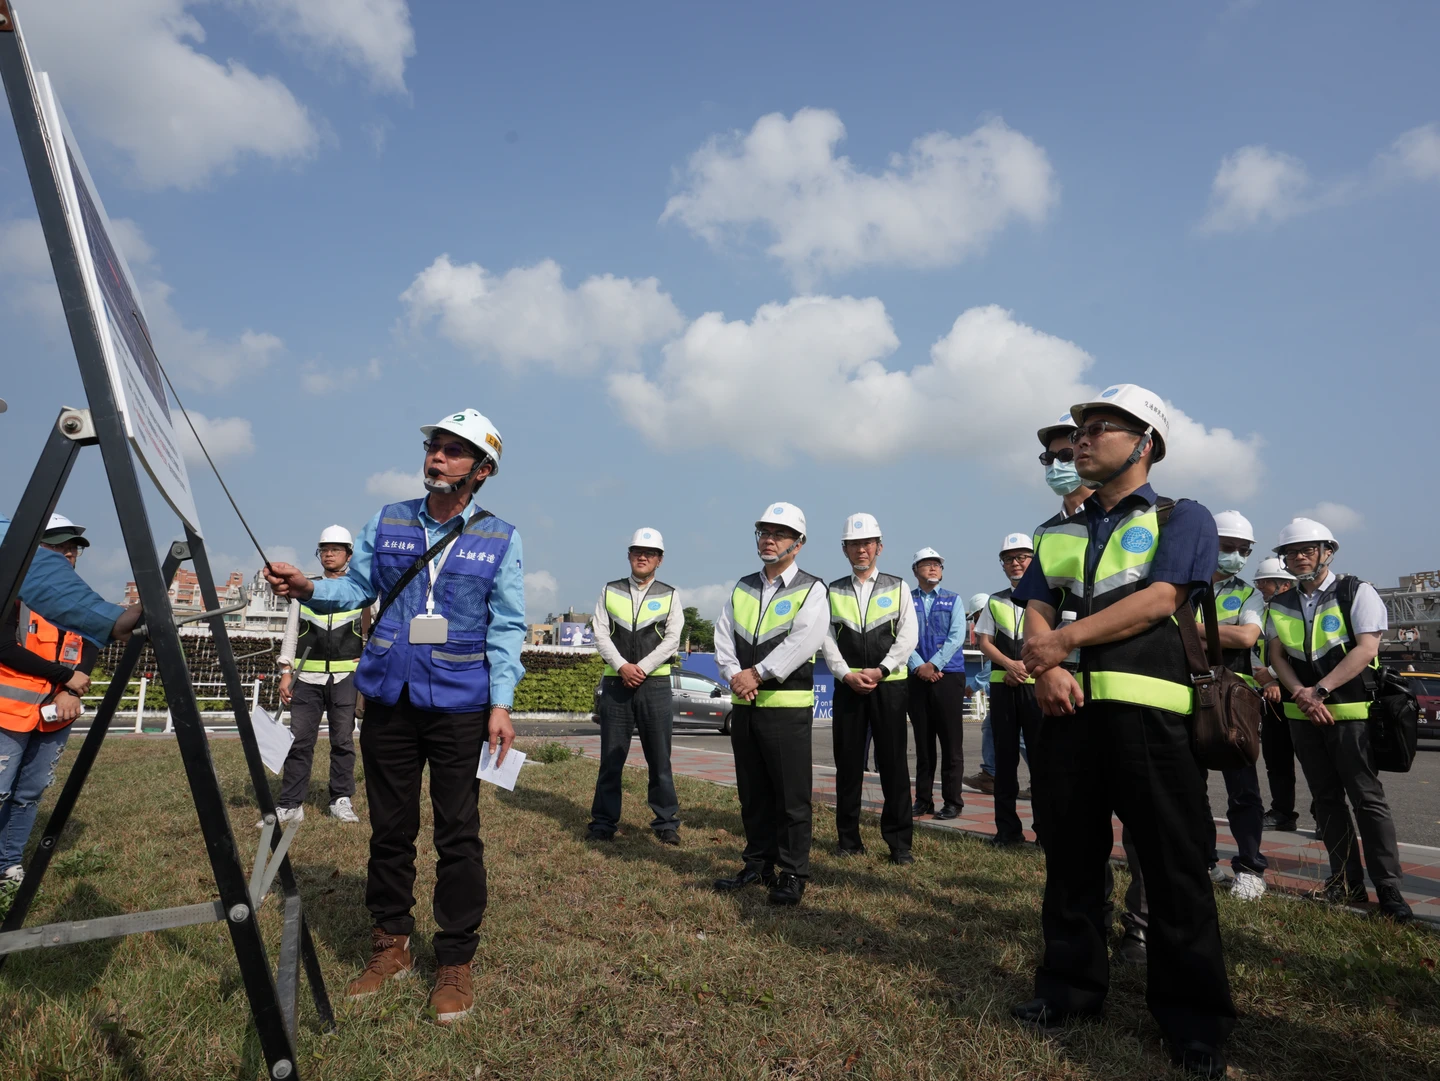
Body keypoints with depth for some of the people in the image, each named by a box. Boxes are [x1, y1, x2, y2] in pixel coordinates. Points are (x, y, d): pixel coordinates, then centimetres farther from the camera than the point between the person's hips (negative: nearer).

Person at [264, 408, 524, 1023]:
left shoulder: (500, 539, 0)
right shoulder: (387, 522, 8)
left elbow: (506, 627, -3)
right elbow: (356, 587, 10)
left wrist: (501, 702, -10)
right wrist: (307, 589, -10)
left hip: (460, 706, -3)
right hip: (390, 698, 3)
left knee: (458, 835, 2)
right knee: (390, 828, 12)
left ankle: (454, 963, 16)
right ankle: (390, 946, 29)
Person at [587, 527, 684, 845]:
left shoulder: (670, 596, 7)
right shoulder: (610, 592, 10)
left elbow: (671, 640, -2)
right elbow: (601, 635, 2)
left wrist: (641, 668, -12)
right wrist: (622, 666, -12)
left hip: (655, 684, -1)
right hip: (616, 683, 1)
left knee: (659, 759, 3)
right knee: (611, 758, 5)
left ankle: (666, 823, 13)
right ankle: (603, 823, 15)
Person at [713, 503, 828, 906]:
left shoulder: (810, 590, -3)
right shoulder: (742, 588, 14)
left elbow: (802, 642, -17)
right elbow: (723, 635, 6)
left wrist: (758, 674, -17)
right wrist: (735, 675, -11)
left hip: (787, 706, -5)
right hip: (744, 705, 6)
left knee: (791, 796, 0)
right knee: (752, 793, 14)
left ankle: (792, 875, 12)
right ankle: (759, 865, 26)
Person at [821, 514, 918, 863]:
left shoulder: (897, 588, 5)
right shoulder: (833, 592, 8)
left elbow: (908, 636, -3)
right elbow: (826, 639, 1)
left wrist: (880, 670, -13)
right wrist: (847, 675, -12)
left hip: (889, 684, -1)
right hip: (847, 685, 1)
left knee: (893, 763, -1)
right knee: (848, 762, 5)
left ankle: (899, 841, 8)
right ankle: (848, 838, 16)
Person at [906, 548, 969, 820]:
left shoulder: (953, 600, 7)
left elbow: (956, 637, -4)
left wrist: (933, 664, -13)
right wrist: (918, 666, -15)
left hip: (948, 677, -1)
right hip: (917, 679, 1)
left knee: (951, 742, 0)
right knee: (923, 742, 8)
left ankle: (952, 801, 7)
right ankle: (923, 800, 15)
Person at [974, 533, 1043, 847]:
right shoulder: (994, 601, 13)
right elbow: (984, 641, 7)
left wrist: (1026, 667, -14)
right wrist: (1010, 665, -10)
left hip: (1036, 683, -3)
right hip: (1001, 683, 4)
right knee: (1005, 755, 6)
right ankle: (1008, 828, 13)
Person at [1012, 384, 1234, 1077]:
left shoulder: (1181, 519, 4)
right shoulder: (1056, 535, 19)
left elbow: (1158, 599, -12)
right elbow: (1034, 614, 9)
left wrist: (1063, 641, -12)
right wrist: (1048, 670, -12)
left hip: (1146, 709, -4)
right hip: (1067, 708, 5)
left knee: (1172, 864, 3)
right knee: (1069, 854, 12)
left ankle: (1193, 1018, 18)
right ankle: (1071, 986, 27)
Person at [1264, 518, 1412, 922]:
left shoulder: (1356, 592, -5)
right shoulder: (1280, 605, 10)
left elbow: (1366, 649, -14)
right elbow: (1276, 656, 5)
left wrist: (1320, 689, -19)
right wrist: (1302, 694, -11)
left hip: (1351, 712, -5)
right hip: (1303, 716, 5)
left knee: (1367, 798, -5)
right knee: (1326, 800, 9)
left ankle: (1389, 890, 0)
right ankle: (1347, 882, 18)